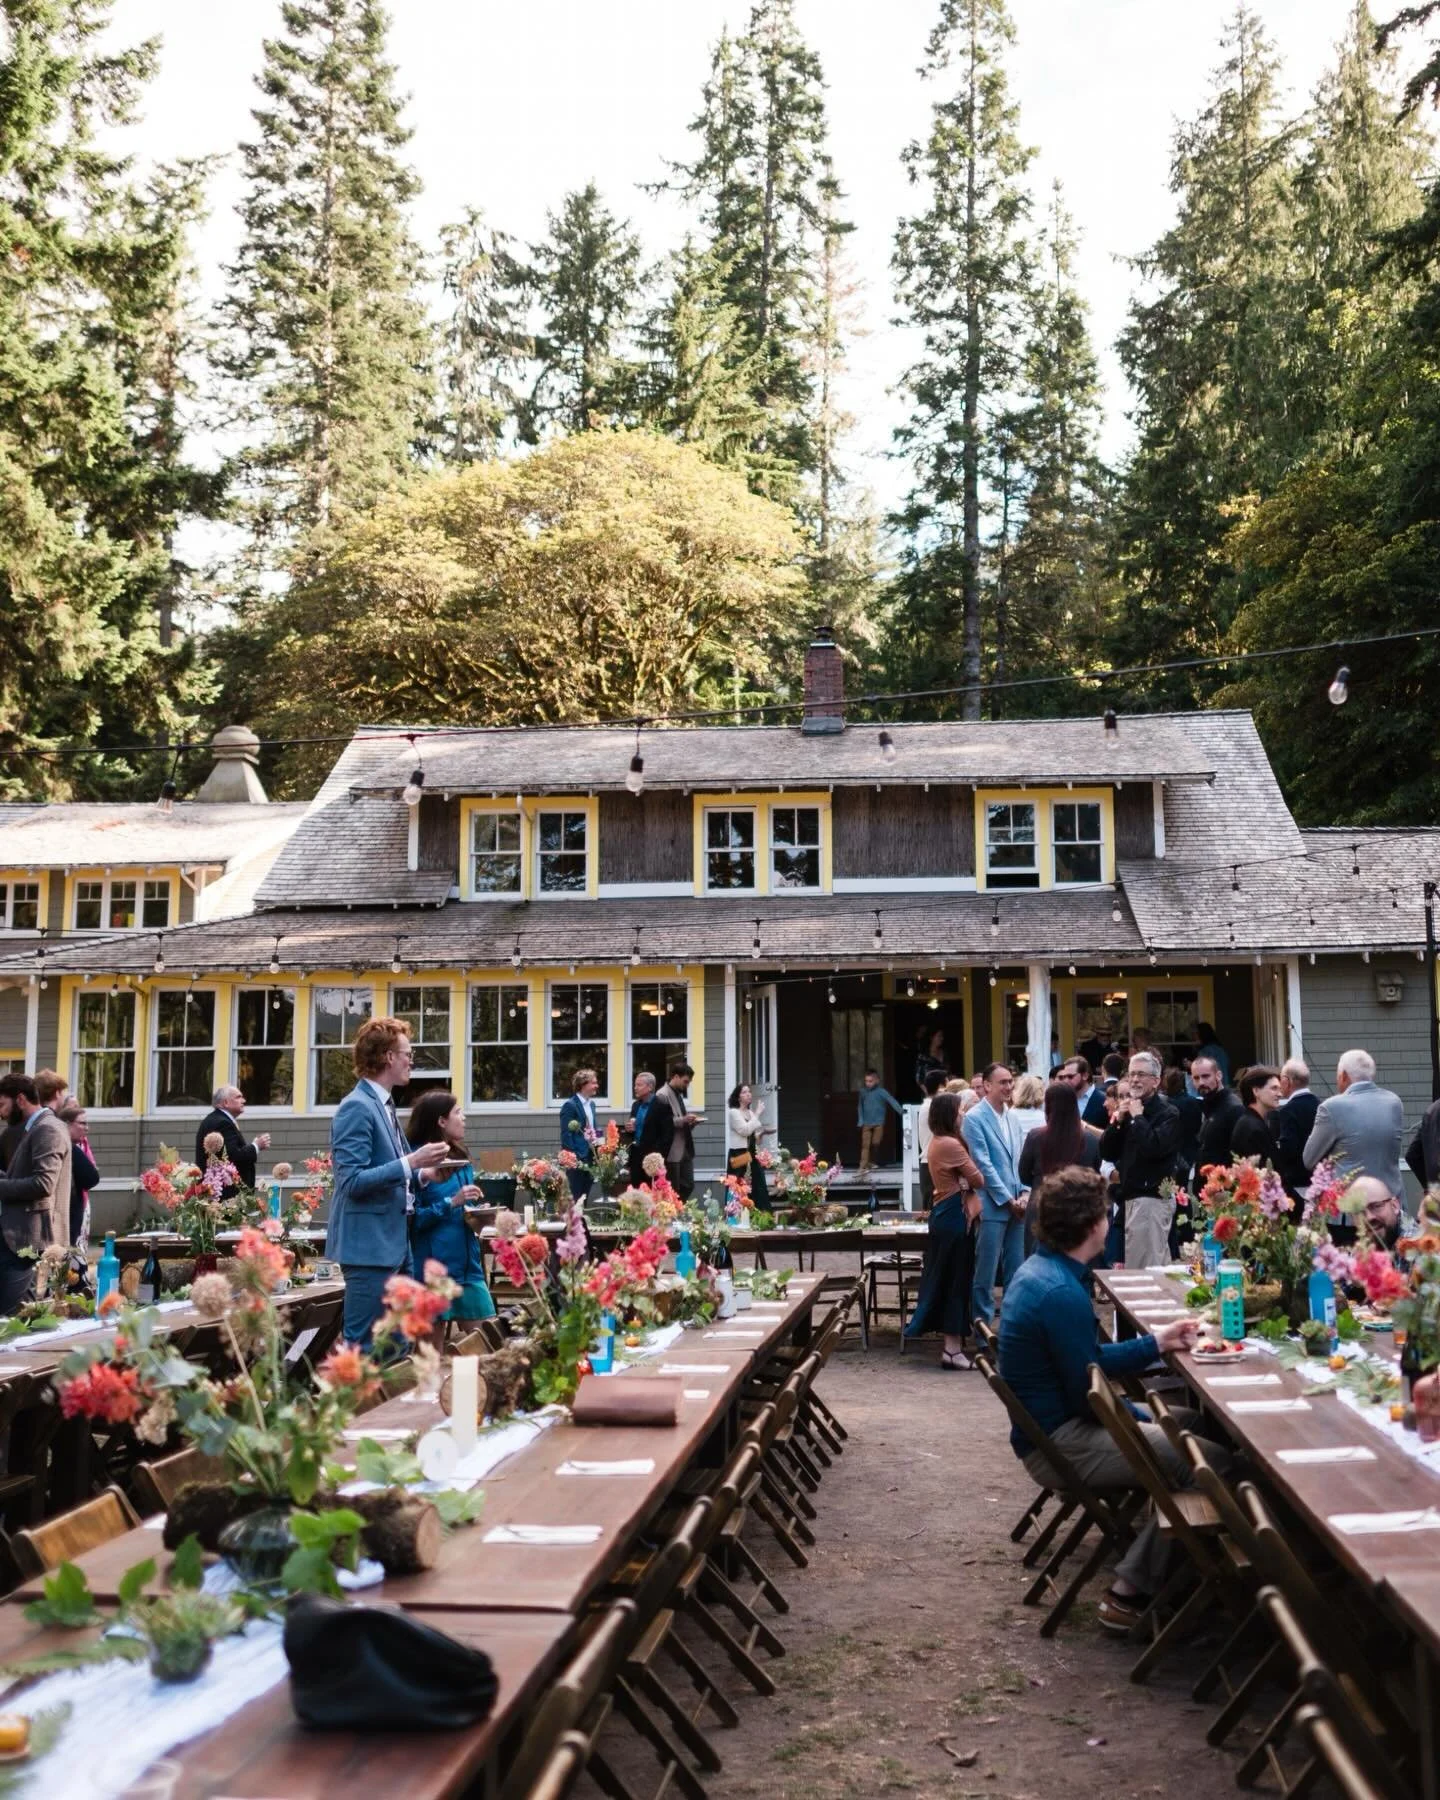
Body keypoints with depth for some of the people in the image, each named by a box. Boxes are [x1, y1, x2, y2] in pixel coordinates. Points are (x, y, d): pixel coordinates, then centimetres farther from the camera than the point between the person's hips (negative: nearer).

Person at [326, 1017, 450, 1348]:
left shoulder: (383, 1105, 13)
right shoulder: (357, 1107, -15)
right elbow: (352, 1182, -22)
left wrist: (420, 1174, 6)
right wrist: (410, 1162, -24)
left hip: (393, 1243, 10)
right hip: (369, 1244, -10)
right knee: (364, 1348, -4)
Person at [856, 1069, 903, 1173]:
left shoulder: (881, 1092, -10)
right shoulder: (863, 1092, 1)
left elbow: (892, 1101, -19)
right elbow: (860, 1106, 11)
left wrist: (901, 1112, -30)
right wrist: (860, 1120, 4)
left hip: (878, 1123, -2)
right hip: (866, 1123, 2)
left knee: (875, 1144, 5)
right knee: (865, 1145, -4)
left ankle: (873, 1162, 26)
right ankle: (863, 1167, -8)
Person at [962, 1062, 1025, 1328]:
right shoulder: (975, 1118, -9)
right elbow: (983, 1164, -13)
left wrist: (1023, 1195, 2)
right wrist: (1007, 1199, -12)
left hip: (1015, 1204, 7)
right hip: (991, 1205, -6)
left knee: (1016, 1270, 10)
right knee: (986, 1272, -1)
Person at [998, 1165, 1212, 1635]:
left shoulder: (1041, 1270, 6)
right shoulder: (1062, 1293, -26)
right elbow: (1089, 1394, -20)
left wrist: (1155, 1343, 11)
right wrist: (1142, 1419, -3)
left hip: (1053, 1423, 11)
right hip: (1059, 1445, -11)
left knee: (1190, 1421, 17)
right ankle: (1131, 1593, -7)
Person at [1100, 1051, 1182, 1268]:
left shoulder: (1167, 1114, -8)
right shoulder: (1128, 1110, 15)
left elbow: (1154, 1148, -25)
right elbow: (1107, 1153, 12)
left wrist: (1138, 1117, -14)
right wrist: (1117, 1121, -1)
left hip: (1151, 1197, -8)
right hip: (1130, 1196, 8)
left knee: (1144, 1268, -10)